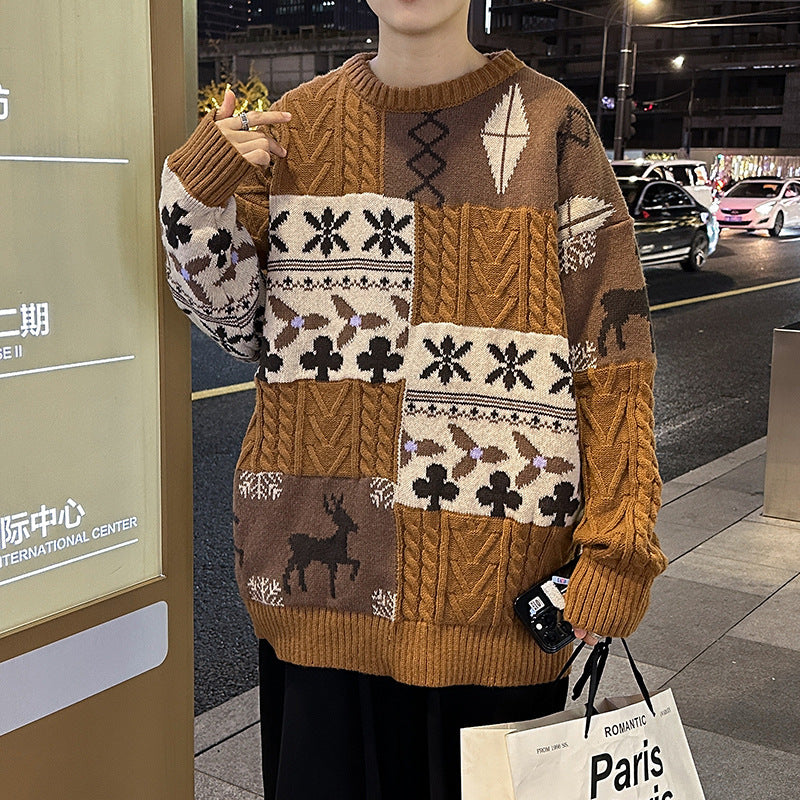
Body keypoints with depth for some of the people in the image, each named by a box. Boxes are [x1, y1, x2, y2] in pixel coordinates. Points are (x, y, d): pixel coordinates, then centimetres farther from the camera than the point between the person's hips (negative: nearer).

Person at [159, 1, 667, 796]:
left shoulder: (549, 125, -2)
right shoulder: (300, 122, 7)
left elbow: (611, 345, -5)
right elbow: (239, 319, 9)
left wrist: (619, 549, -10)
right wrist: (199, 193, -8)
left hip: (493, 564, -2)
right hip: (323, 552, 3)